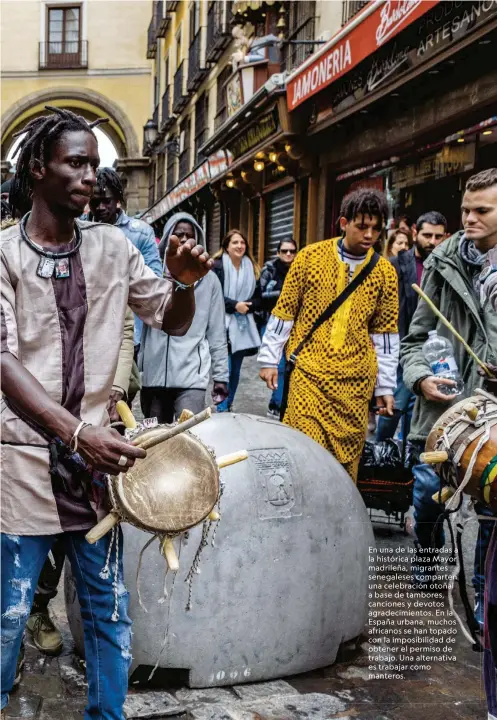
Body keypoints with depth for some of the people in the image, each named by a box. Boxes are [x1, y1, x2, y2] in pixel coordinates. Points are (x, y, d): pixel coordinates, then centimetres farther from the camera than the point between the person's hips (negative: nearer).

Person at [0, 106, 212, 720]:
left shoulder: (112, 248, 6)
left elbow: (174, 323, 14)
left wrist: (184, 282, -10)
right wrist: (76, 431, -30)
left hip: (96, 454, 4)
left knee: (109, 612, 11)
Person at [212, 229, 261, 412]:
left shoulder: (252, 269, 12)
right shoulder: (217, 266, -5)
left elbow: (258, 299, 11)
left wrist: (245, 306, -8)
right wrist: (234, 305, -17)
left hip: (243, 326, 5)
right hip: (222, 324, -5)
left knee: (235, 370, 11)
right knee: (225, 369, -11)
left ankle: (228, 406, 24)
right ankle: (222, 410, -3)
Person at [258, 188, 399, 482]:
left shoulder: (385, 272, 4)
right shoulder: (311, 257, -1)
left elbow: (385, 331, 9)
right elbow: (284, 311, 5)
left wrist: (386, 386, 8)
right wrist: (269, 359, 4)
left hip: (355, 379, 2)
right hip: (308, 370, -2)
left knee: (348, 453, 5)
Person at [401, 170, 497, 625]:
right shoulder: (445, 263, 0)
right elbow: (416, 337, 4)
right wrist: (421, 378, -12)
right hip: (446, 403, 0)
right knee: (427, 492, 6)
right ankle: (426, 548, 38)